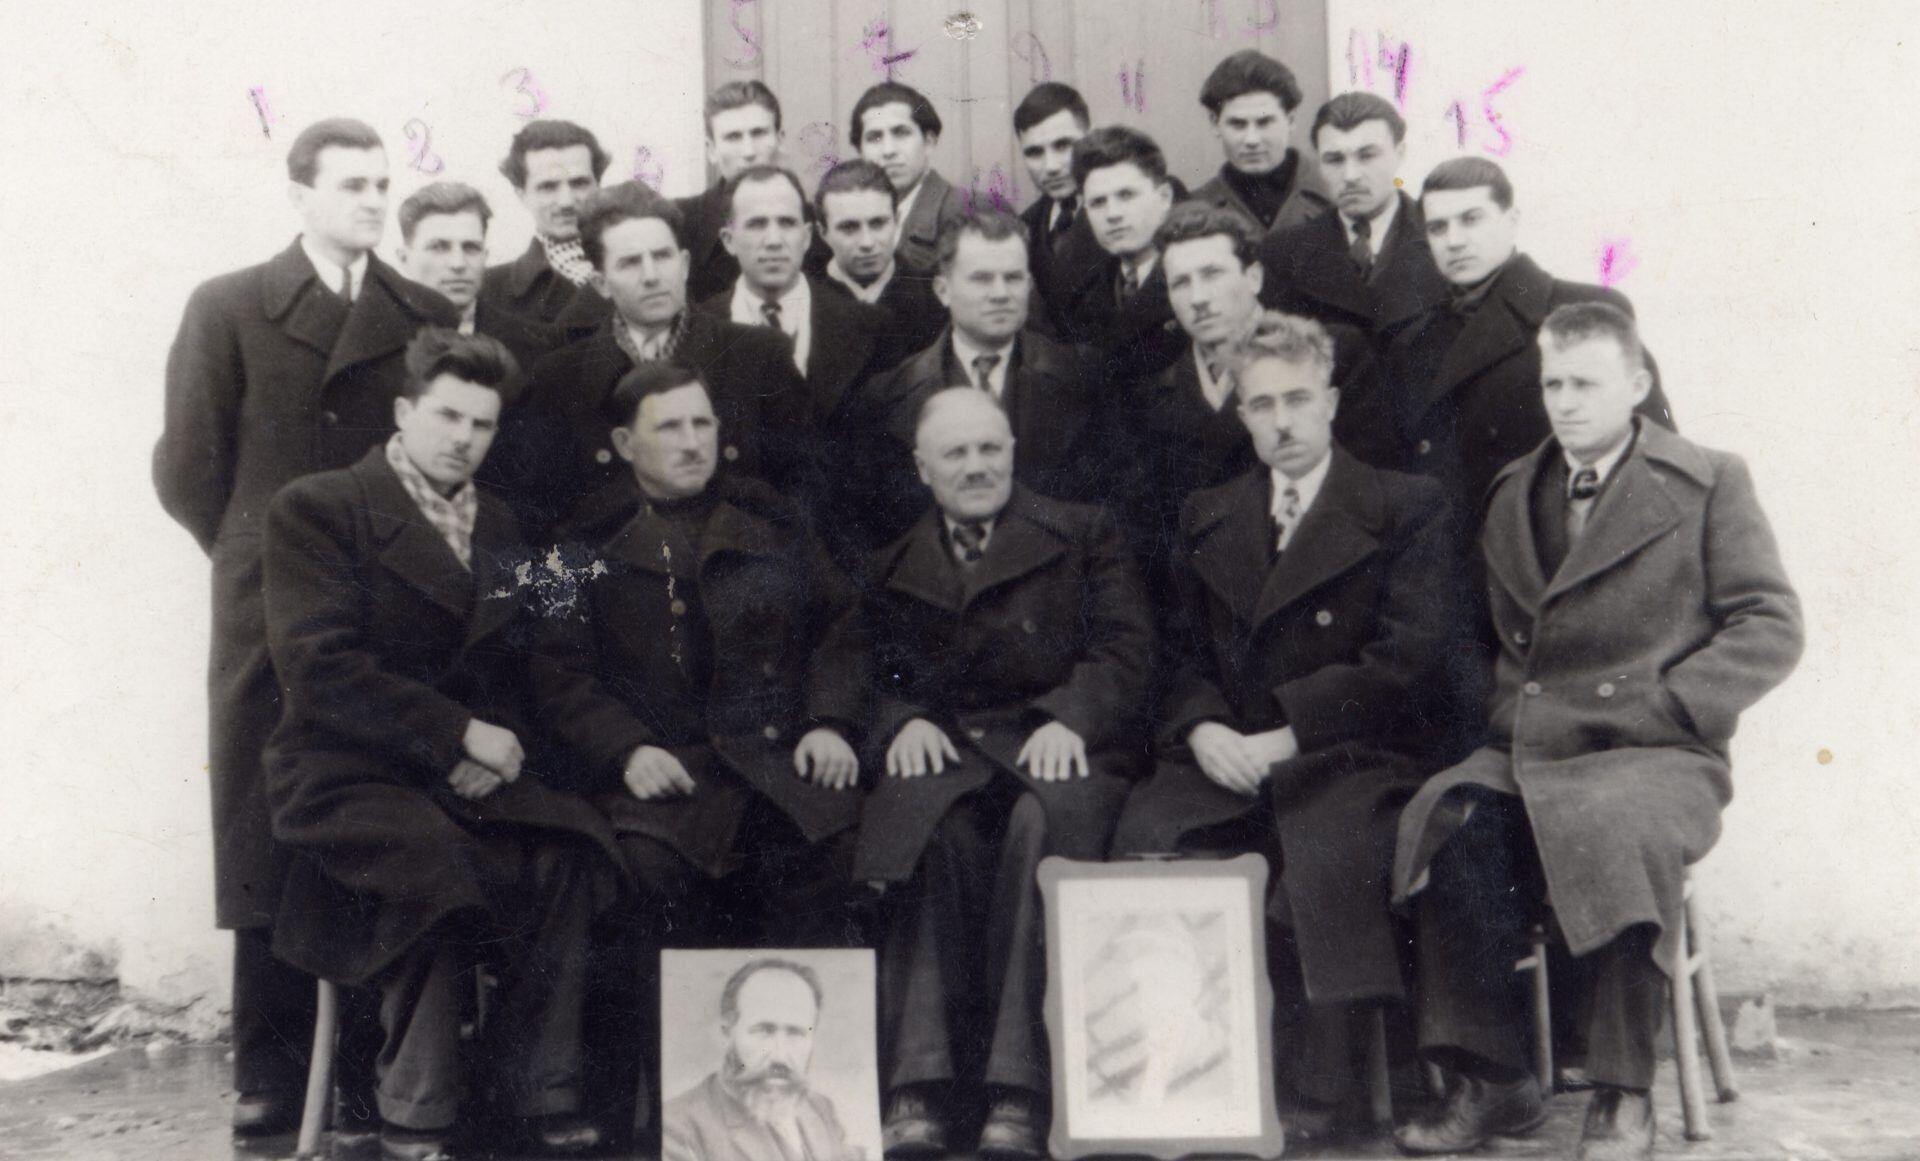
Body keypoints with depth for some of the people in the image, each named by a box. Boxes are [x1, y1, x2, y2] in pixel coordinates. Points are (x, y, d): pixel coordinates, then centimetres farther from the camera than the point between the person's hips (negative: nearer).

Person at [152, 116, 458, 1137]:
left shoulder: (432, 317, 9)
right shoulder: (227, 309, 5)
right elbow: (187, 466, 5)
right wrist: (260, 555, 7)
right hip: (271, 623, -1)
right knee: (272, 850, 2)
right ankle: (272, 1070, 10)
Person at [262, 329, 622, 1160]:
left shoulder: (497, 528, 19)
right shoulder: (316, 509, 0)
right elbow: (319, 668, -12)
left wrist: (499, 750, -4)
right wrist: (459, 734, -16)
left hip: (469, 776, 5)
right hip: (349, 775, -5)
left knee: (567, 852, -25)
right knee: (438, 866, -34)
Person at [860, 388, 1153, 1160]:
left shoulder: (1084, 536, 16)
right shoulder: (893, 569, 23)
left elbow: (1123, 649, 4)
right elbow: (879, 681, 15)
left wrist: (1068, 719, -14)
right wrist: (903, 722, -9)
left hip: (1054, 746, -1)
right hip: (946, 750, 2)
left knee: (1043, 823, -37)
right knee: (931, 825, -35)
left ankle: (1020, 1091, -36)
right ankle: (920, 1083, -37)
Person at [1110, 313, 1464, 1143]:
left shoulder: (1403, 510, 6)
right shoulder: (1205, 520, 21)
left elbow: (1408, 662, -5)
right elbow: (1181, 655, 15)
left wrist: (1286, 736, -14)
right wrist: (1201, 729, -8)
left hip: (1348, 760, -3)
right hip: (1223, 759, 4)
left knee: (1329, 858, -34)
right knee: (1142, 841, -26)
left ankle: (1328, 1084, -19)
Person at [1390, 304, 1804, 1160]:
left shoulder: (1708, 483, 6)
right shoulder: (1510, 495, 19)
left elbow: (1770, 626, 0)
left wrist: (1658, 705, -11)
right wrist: (1512, 714, 1)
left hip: (1658, 755, -4)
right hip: (1529, 751, 4)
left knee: (1620, 827, -37)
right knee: (1447, 820, -28)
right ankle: (1489, 1079, -17)